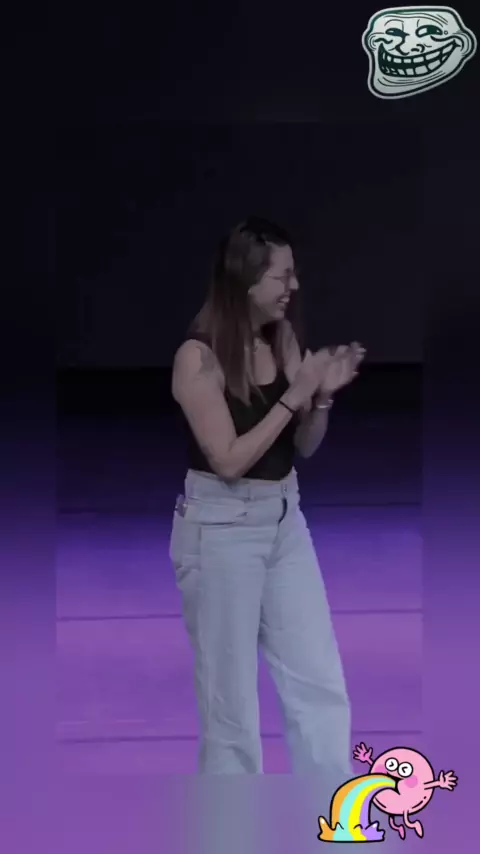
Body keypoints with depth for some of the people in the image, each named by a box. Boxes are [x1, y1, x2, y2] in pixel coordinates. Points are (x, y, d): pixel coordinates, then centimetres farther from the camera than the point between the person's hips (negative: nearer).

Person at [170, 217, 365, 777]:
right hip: (221, 527, -7)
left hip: (285, 519, 7)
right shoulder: (199, 357, -17)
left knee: (321, 683, 8)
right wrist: (293, 396, -21)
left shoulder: (284, 340, 2)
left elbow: (304, 447, 9)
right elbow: (229, 460, -20)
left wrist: (323, 395, -9)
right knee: (230, 692, 5)